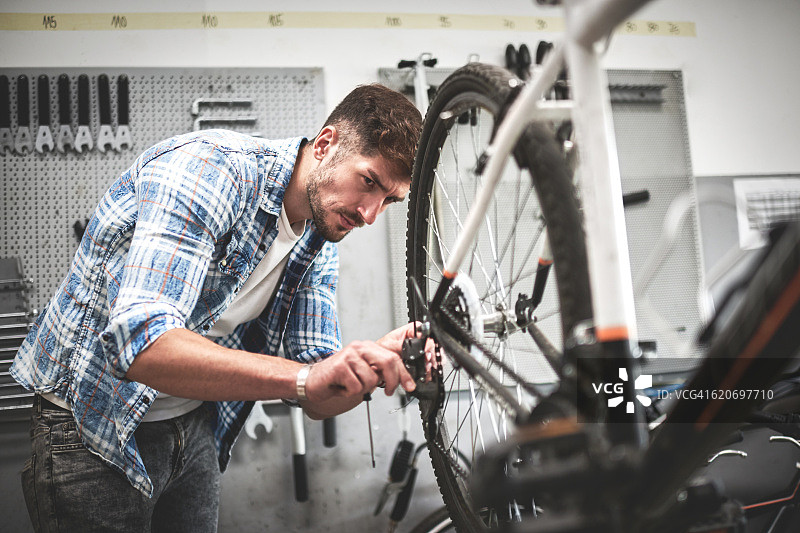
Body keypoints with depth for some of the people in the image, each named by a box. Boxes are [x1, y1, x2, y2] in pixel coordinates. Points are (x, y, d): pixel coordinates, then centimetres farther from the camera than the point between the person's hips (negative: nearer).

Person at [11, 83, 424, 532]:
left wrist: (379, 363, -26)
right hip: (95, 433, -6)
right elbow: (142, 343, -37)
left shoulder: (319, 250, -2)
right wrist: (305, 376, -46)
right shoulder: (209, 165, -25)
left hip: (195, 429, 7)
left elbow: (320, 401, -5)